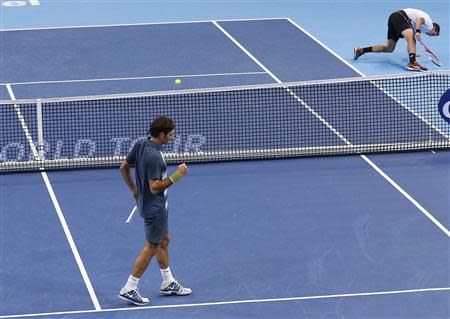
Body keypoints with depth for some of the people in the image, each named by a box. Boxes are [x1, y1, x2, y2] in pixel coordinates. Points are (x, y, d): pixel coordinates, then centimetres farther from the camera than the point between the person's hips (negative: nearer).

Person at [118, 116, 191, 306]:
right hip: (154, 208, -10)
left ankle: (168, 283, 32)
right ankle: (129, 289, 7)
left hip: (145, 203, 10)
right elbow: (155, 187, -29)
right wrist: (177, 175, -25)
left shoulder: (140, 145, -2)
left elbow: (124, 167, 9)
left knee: (164, 240, 21)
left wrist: (134, 189, 19)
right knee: (151, 247, 1)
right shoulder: (154, 156, -30)